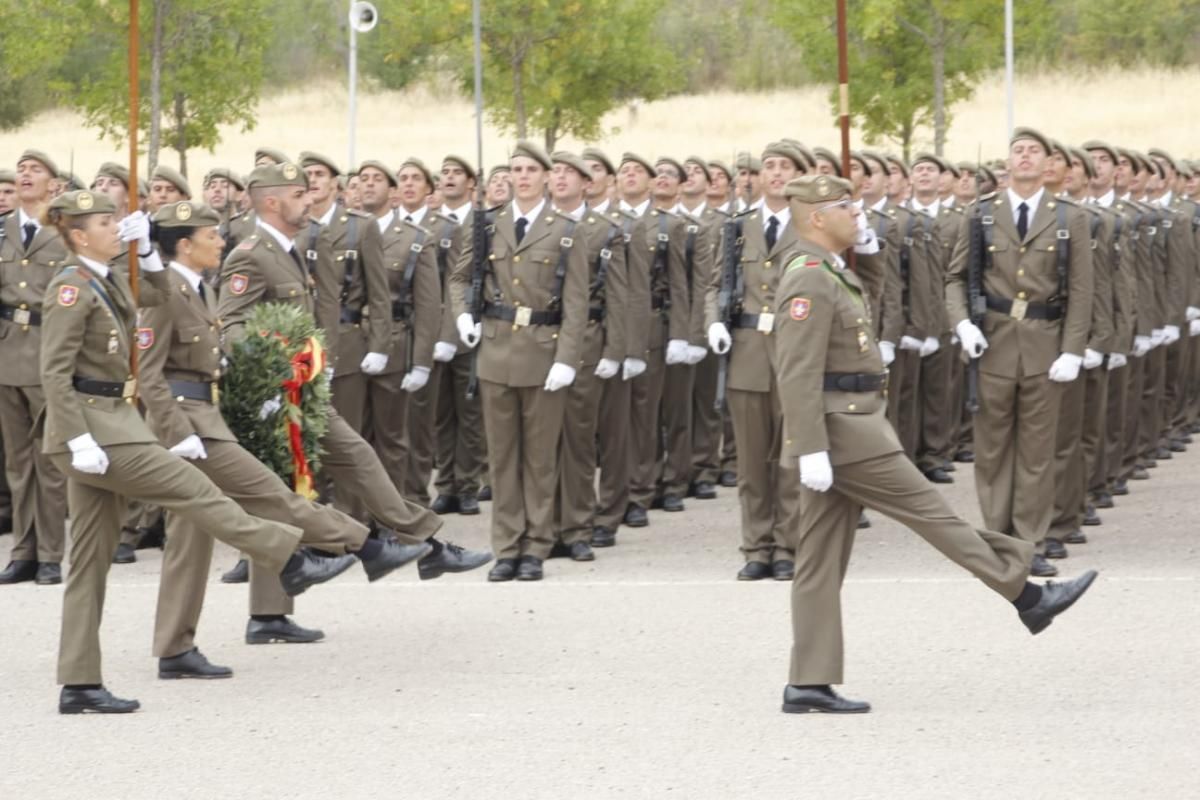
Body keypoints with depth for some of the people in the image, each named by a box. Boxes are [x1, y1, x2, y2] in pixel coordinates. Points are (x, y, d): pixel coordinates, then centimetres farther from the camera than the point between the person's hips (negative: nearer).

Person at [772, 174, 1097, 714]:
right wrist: (811, 451, -26)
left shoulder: (830, 273, 14)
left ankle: (809, 684, 8)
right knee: (932, 512, 0)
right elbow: (798, 374, -22)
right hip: (843, 432, -10)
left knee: (822, 561, 8)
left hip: (849, 429, 10)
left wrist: (863, 244, 16)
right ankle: (1029, 598, 9)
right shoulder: (809, 281, -16)